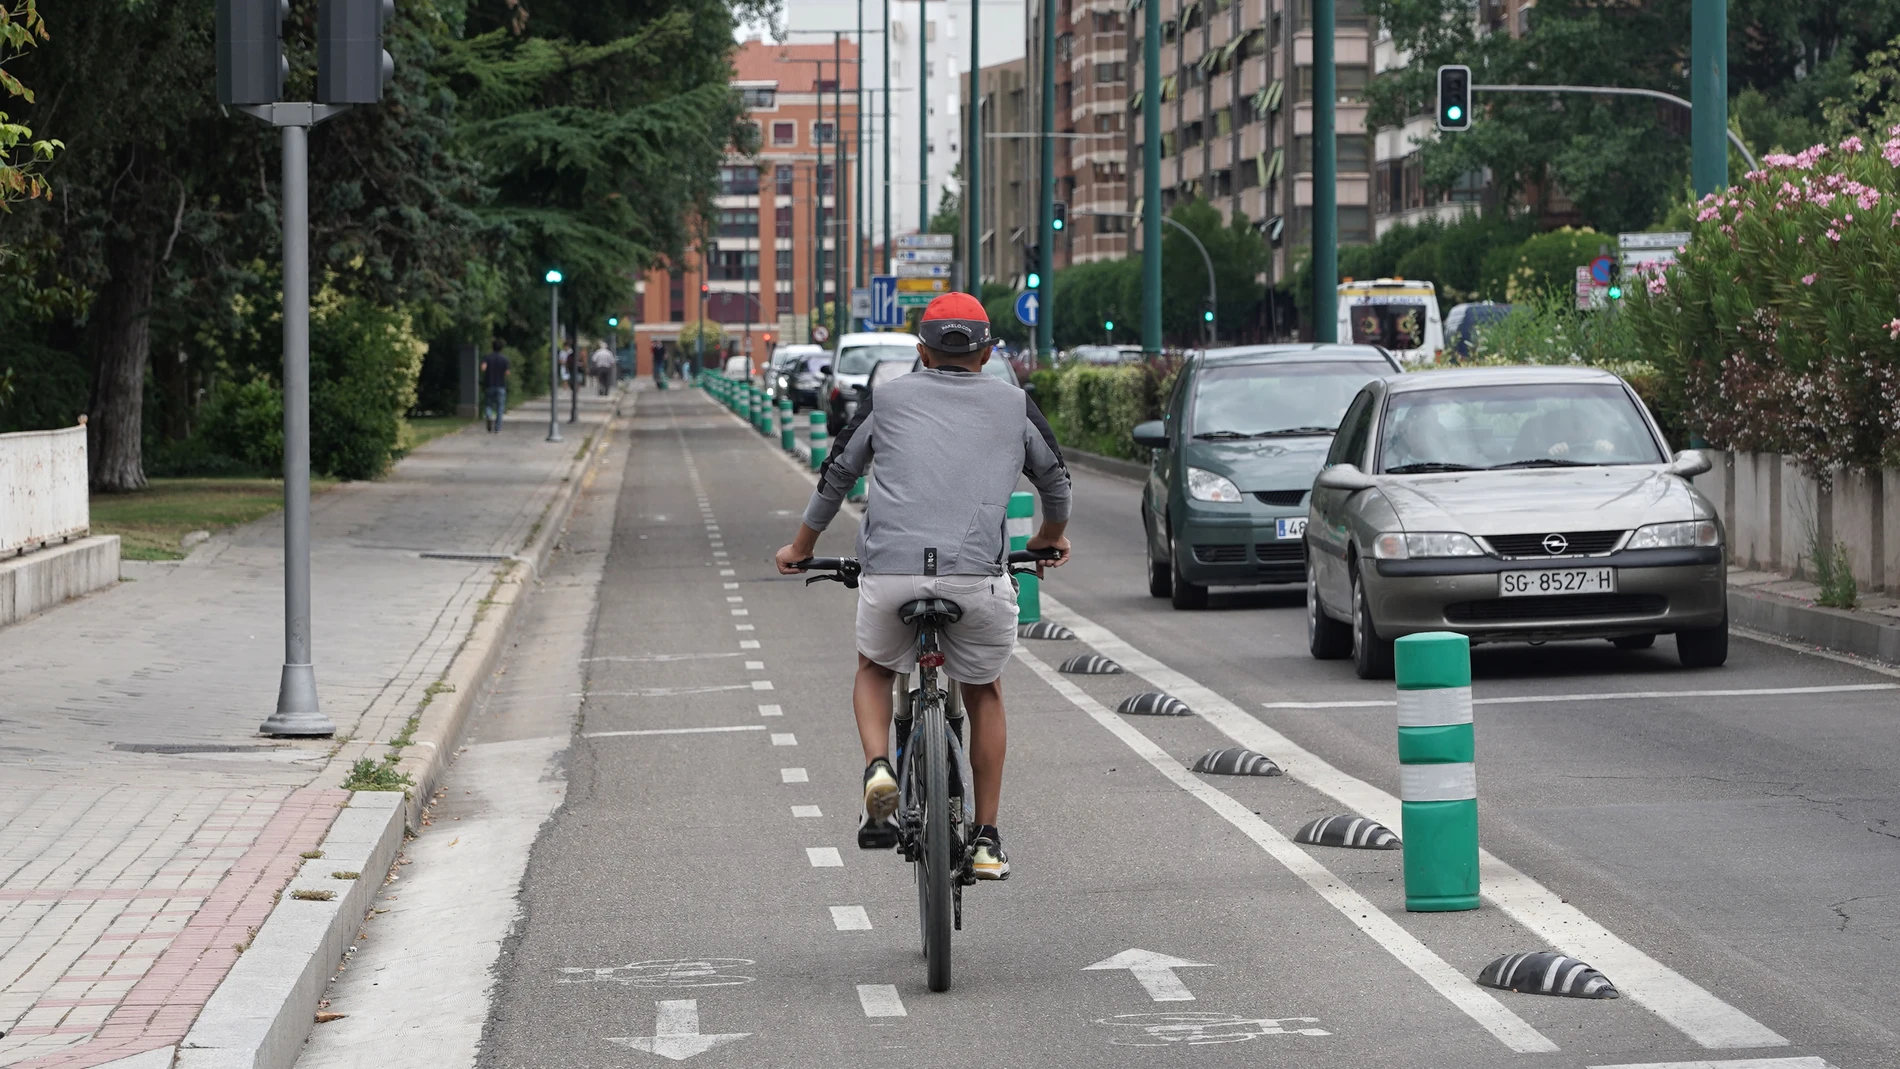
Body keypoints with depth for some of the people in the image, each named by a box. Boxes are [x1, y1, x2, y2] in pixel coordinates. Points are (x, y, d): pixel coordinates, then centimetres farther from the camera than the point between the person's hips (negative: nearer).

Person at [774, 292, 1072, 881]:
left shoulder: (888, 399, 16)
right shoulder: (1013, 405, 17)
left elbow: (834, 478, 24)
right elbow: (1055, 480, 30)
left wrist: (800, 547, 40)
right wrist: (1050, 539, 51)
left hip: (889, 569, 0)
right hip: (979, 573, 0)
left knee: (875, 669, 28)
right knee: (983, 691, 23)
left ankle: (878, 767, 2)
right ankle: (987, 840, 20)